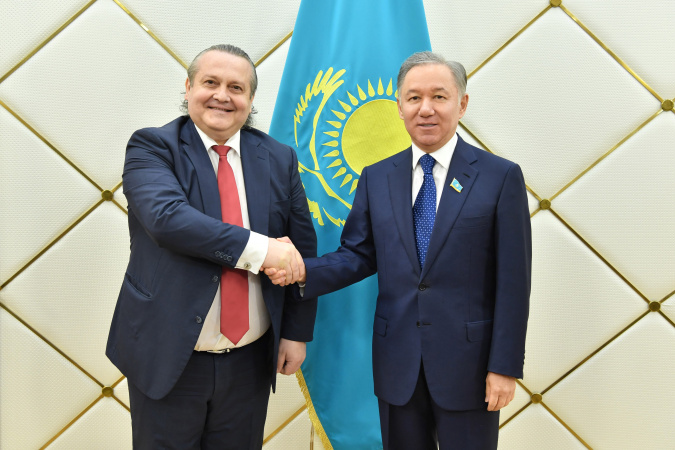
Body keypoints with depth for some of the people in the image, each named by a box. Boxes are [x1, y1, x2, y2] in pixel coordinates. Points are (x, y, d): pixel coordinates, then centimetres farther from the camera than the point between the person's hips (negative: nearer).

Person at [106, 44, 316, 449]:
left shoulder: (280, 159, 4)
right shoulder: (152, 147, -5)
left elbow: (302, 249, 6)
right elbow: (167, 217, -24)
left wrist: (297, 332, 2)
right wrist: (258, 249, -26)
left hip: (251, 359, 3)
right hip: (168, 358, -2)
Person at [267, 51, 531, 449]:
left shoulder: (501, 176, -5)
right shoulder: (376, 178, 6)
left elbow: (513, 281, -7)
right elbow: (358, 255, 5)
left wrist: (505, 366, -9)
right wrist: (302, 271, -14)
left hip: (468, 364, -3)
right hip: (397, 363, 3)